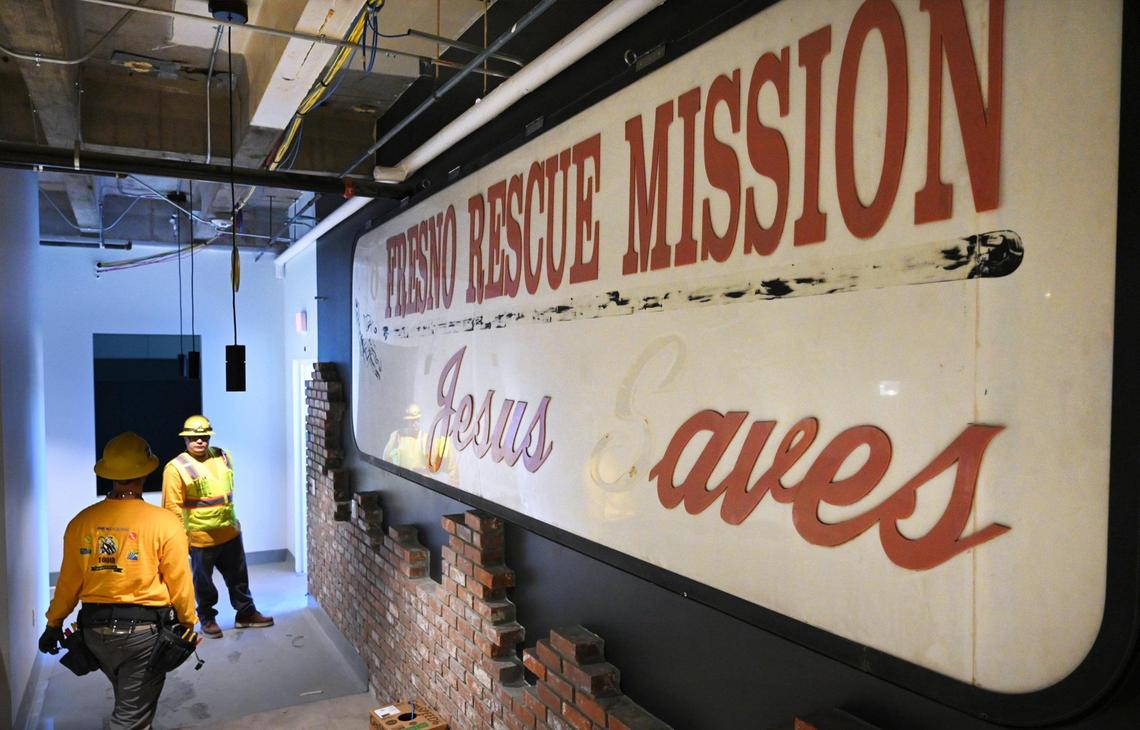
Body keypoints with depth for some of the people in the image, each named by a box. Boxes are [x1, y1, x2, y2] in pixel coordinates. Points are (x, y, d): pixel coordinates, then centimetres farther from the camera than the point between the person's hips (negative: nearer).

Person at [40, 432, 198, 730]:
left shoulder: (82, 521, -5)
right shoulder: (164, 523, -16)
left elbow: (69, 581, 2)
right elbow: (179, 581, -10)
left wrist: (54, 624, 18)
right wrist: (188, 623, 5)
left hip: (95, 627, 5)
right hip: (143, 628, -5)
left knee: (129, 698, 27)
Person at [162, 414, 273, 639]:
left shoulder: (222, 457, 3)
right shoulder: (176, 468, -15)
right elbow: (173, 507, -14)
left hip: (230, 532, 5)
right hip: (201, 537, -5)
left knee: (238, 576, 17)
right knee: (204, 581, 14)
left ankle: (245, 613, 31)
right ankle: (207, 618, 32)